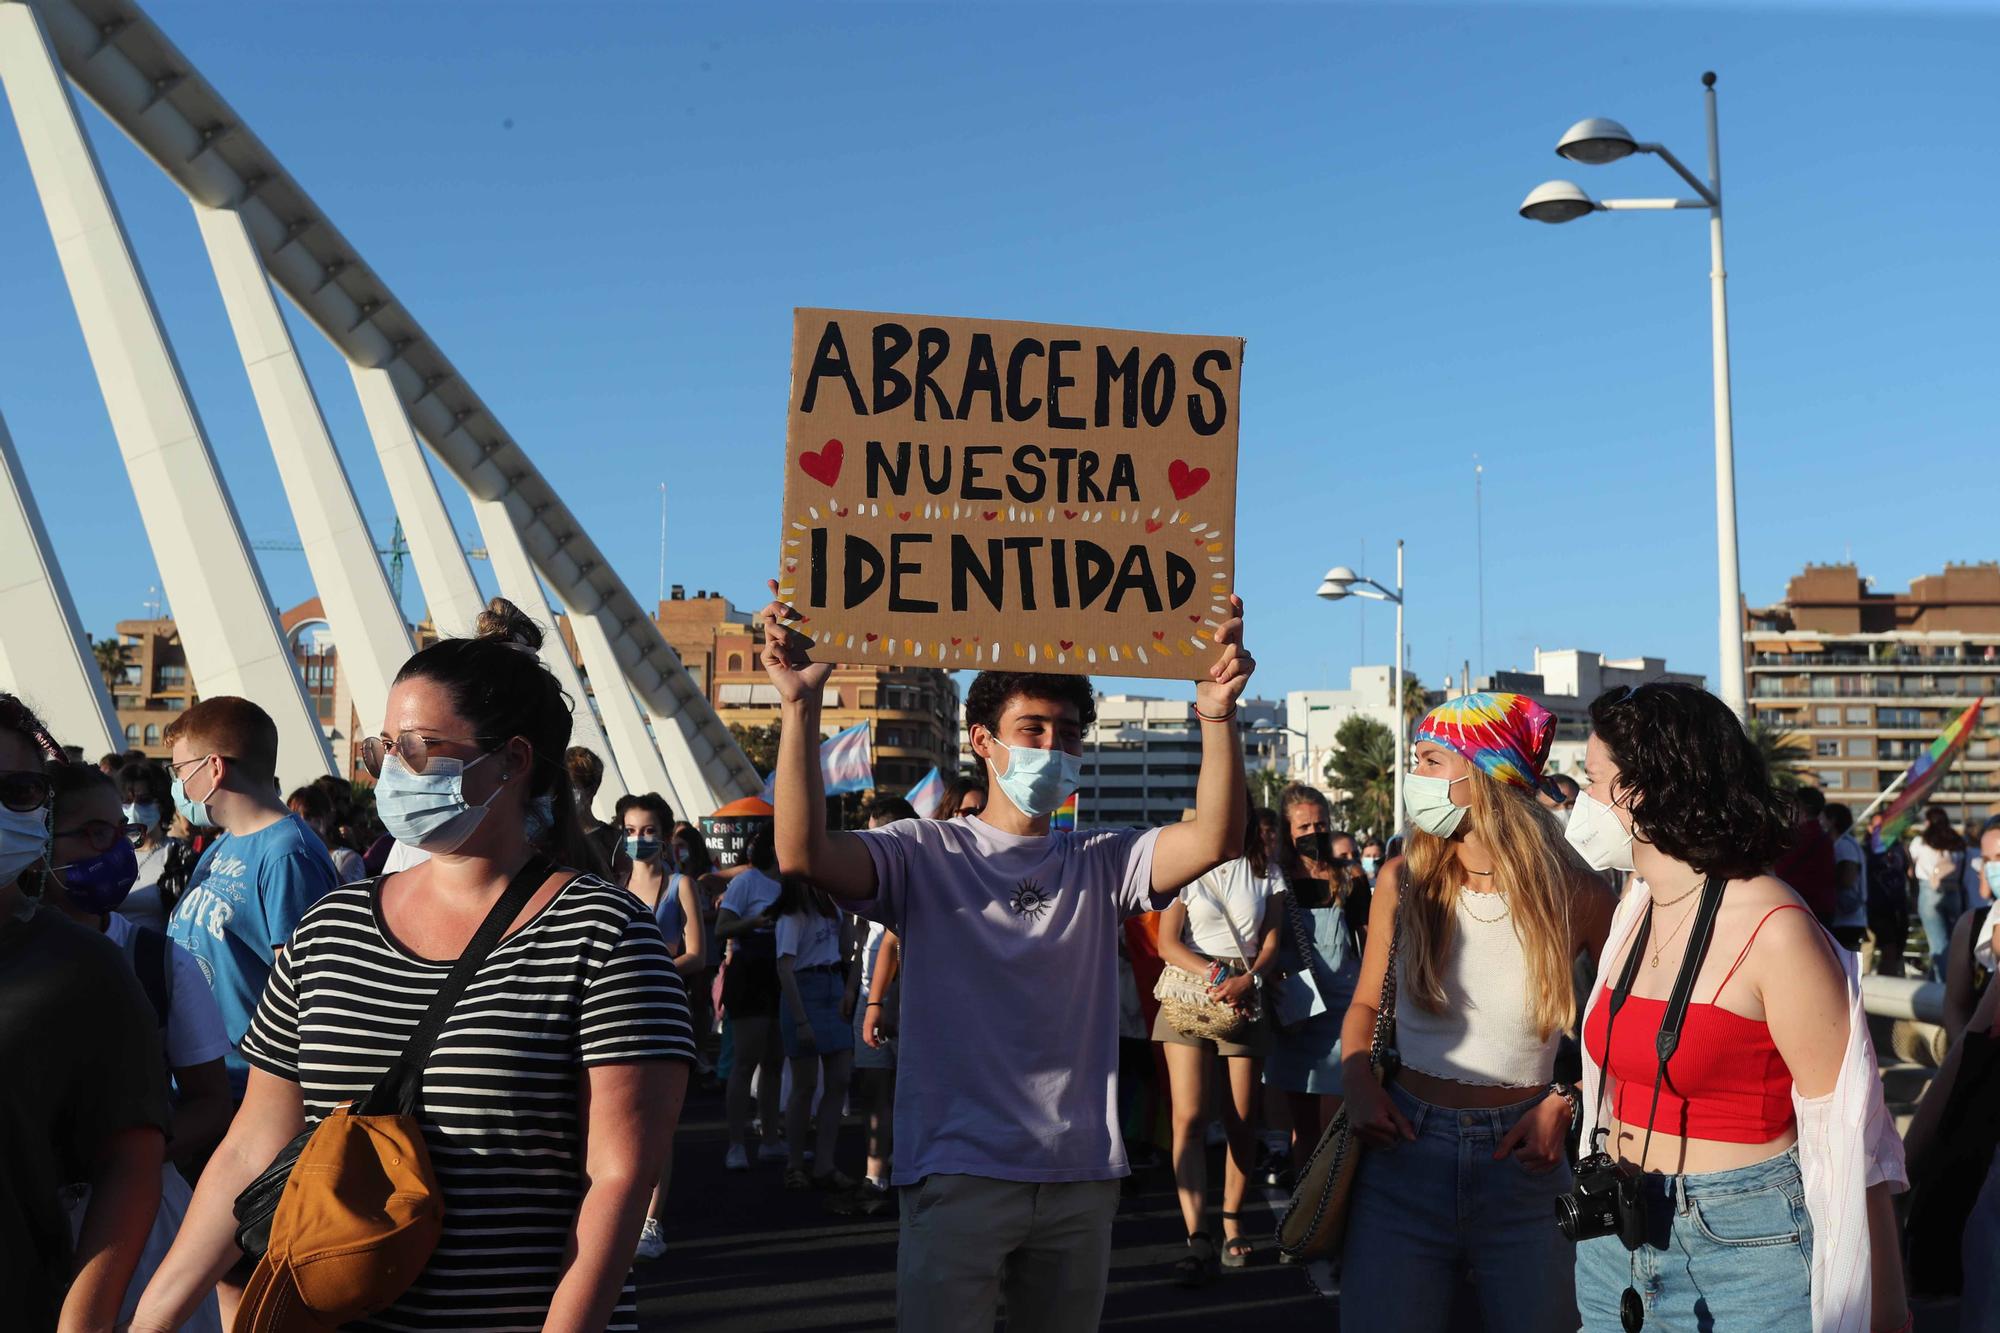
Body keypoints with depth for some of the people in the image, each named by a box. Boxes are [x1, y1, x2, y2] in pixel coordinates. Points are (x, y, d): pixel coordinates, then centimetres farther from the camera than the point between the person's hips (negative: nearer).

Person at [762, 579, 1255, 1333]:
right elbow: (802, 853, -18)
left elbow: (1216, 840, -10)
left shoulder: (1100, 863, 6)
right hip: (958, 1170, -3)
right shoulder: (927, 854, -2)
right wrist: (801, 706, -25)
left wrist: (1218, 716, -23)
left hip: (1082, 1172, 4)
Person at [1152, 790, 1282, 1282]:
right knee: (1189, 1117, -11)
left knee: (1242, 1120, 1)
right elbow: (1168, 942, -1)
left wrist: (1247, 980, -15)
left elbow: (1271, 943, 6)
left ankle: (1233, 1222, 16)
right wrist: (1214, 975, -17)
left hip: (1247, 997, 2)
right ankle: (1197, 1238, -15)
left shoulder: (1266, 874, 12)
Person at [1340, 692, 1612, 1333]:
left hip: (1522, 1162, -1)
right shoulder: (1403, 880, -2)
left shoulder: (1574, 895, -7)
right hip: (1405, 1153, 1)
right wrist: (1356, 1083, -7)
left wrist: (1564, 1104, -9)